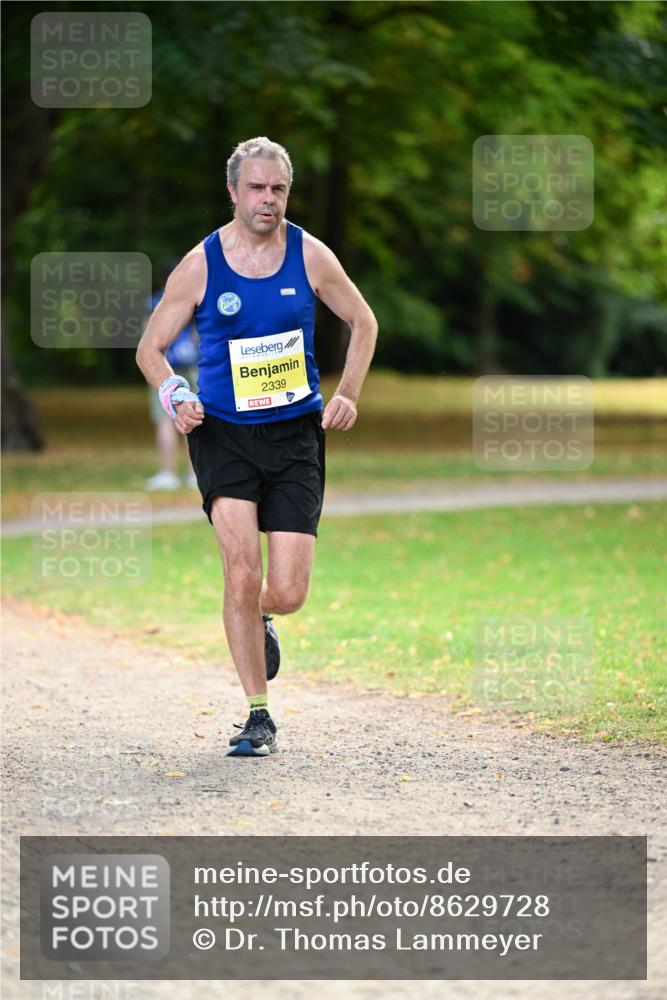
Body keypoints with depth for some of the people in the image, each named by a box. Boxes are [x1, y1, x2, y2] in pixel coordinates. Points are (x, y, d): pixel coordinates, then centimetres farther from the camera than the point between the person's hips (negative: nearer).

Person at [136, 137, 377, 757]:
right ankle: (258, 717, -3)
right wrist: (175, 397, -13)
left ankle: (258, 618, 33)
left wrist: (347, 395, 3)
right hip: (223, 433, -1)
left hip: (296, 434, 1)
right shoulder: (200, 266, -3)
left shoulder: (310, 256, 0)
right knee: (242, 573, -16)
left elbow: (363, 323, 15)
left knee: (287, 593, -6)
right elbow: (150, 349, 6)